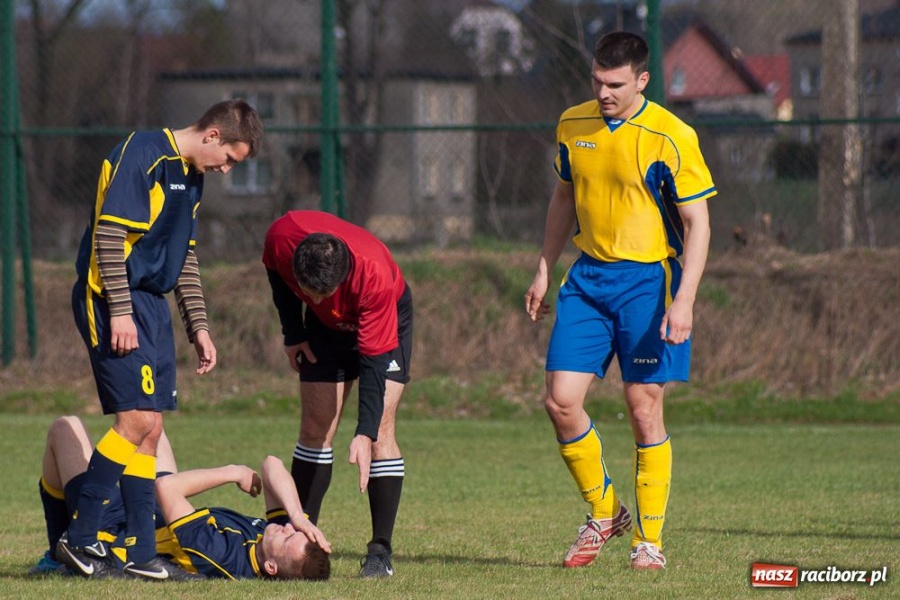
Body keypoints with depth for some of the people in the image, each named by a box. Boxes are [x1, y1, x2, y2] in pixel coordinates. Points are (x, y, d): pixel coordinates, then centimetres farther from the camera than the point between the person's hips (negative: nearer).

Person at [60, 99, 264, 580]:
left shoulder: (191, 177, 17)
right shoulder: (142, 155, -13)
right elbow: (108, 233, -18)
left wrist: (198, 327, 20)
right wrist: (120, 311, -22)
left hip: (151, 304, 9)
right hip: (112, 301, -9)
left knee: (149, 428, 5)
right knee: (137, 419, -16)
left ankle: (140, 552, 7)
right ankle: (79, 537, -9)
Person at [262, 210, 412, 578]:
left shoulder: (374, 274, -42)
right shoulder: (281, 239, -33)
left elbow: (375, 358, -36)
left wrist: (365, 434, -40)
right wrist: (292, 333, -2)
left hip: (386, 323, -4)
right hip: (326, 327, 4)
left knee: (380, 431, -14)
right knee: (315, 429, -3)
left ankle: (381, 552, -11)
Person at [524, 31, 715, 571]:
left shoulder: (671, 137, -12)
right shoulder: (573, 126, 4)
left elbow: (697, 223, -11)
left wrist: (683, 301, -19)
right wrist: (545, 271, 17)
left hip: (648, 280, -5)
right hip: (588, 277, 5)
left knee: (644, 410, -4)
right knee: (562, 400, -4)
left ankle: (649, 540, 9)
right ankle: (604, 514, 16)